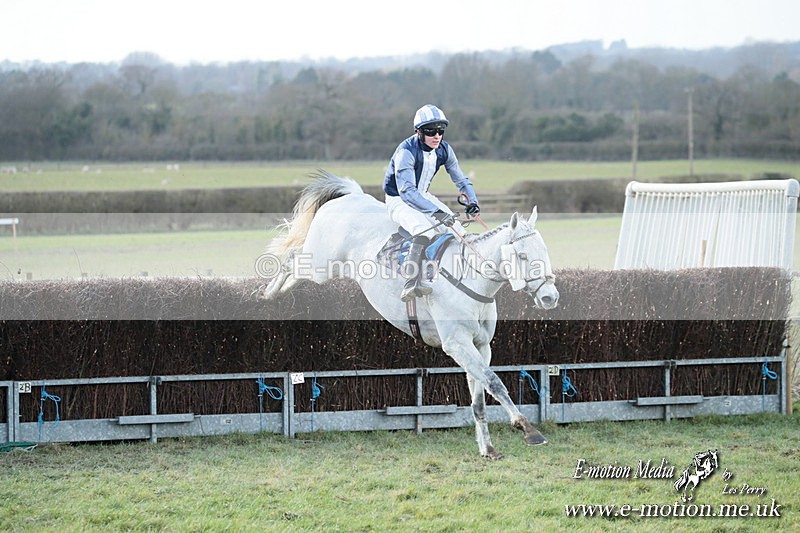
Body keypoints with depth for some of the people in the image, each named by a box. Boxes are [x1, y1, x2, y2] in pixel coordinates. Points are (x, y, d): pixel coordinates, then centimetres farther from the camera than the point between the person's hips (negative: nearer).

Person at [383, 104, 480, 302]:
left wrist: (472, 200, -12)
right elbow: (407, 191, -38)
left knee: (456, 230, 2)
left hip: (424, 196, 8)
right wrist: (436, 212, -46)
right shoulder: (406, 152, -28)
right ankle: (412, 283, -46)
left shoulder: (444, 150, -6)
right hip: (399, 201, -8)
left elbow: (460, 178, 8)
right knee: (425, 230, -34)